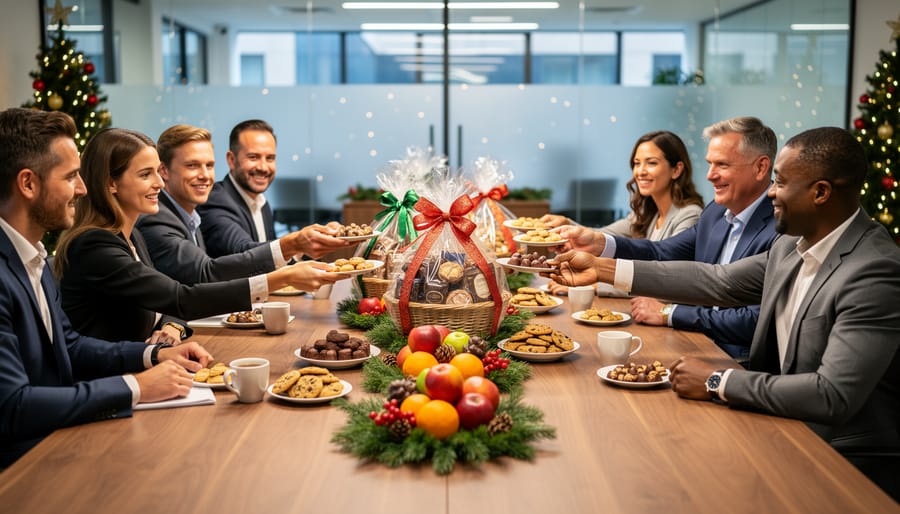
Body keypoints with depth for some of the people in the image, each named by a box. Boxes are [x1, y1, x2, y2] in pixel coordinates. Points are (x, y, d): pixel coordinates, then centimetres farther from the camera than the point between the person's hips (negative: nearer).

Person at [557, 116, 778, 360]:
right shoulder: (716, 212, 8)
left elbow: (756, 322, -24)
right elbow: (663, 253, 9)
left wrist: (668, 313, -17)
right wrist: (598, 243, -9)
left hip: (742, 365, -7)